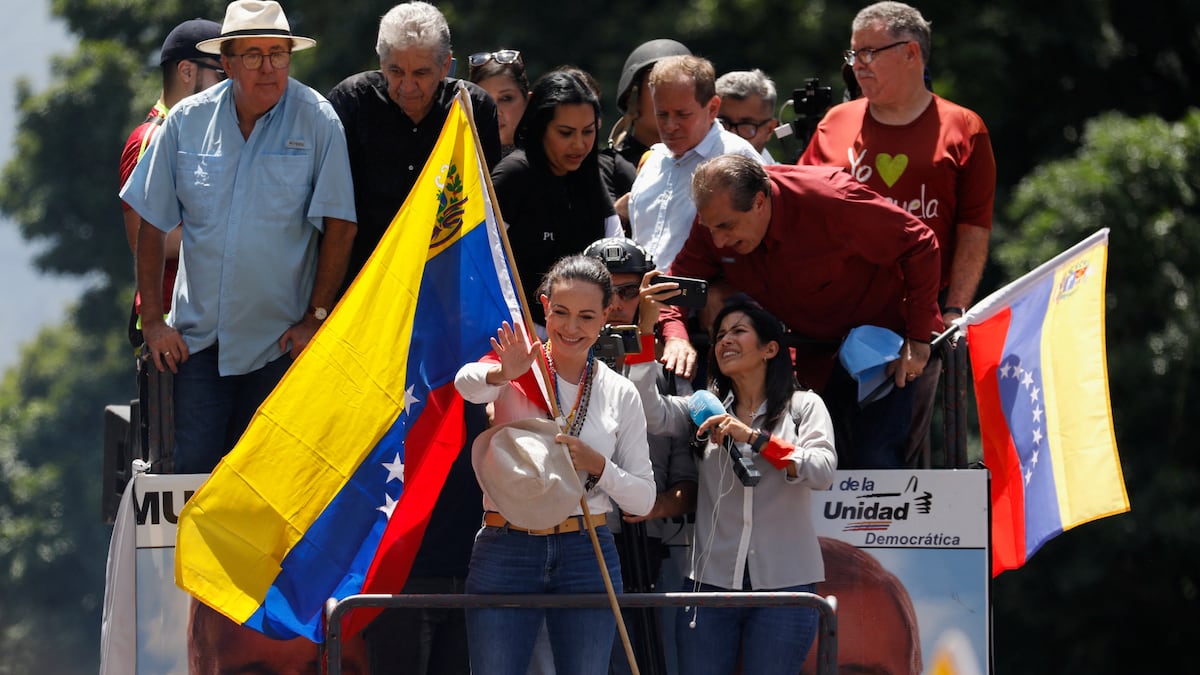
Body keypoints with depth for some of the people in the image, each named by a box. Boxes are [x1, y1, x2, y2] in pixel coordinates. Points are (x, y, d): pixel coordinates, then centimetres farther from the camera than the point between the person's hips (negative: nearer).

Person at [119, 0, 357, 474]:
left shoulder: (316, 120, -5)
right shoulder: (187, 121, 2)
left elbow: (339, 226, -4)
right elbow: (152, 222, 8)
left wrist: (316, 317, -7)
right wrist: (152, 319, 4)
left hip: (280, 343, -2)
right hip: (200, 340, 2)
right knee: (194, 469, -4)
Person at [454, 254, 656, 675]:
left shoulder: (620, 394, 8)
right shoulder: (518, 366, 1)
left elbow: (643, 499, 8)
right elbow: (467, 383, -23)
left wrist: (597, 466, -11)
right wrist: (502, 374, -46)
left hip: (585, 558, 2)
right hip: (505, 554, -2)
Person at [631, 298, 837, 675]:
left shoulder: (803, 407, 6)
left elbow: (823, 472, -10)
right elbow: (652, 414, -6)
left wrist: (755, 438, -18)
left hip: (783, 585, -2)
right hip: (710, 581, 2)